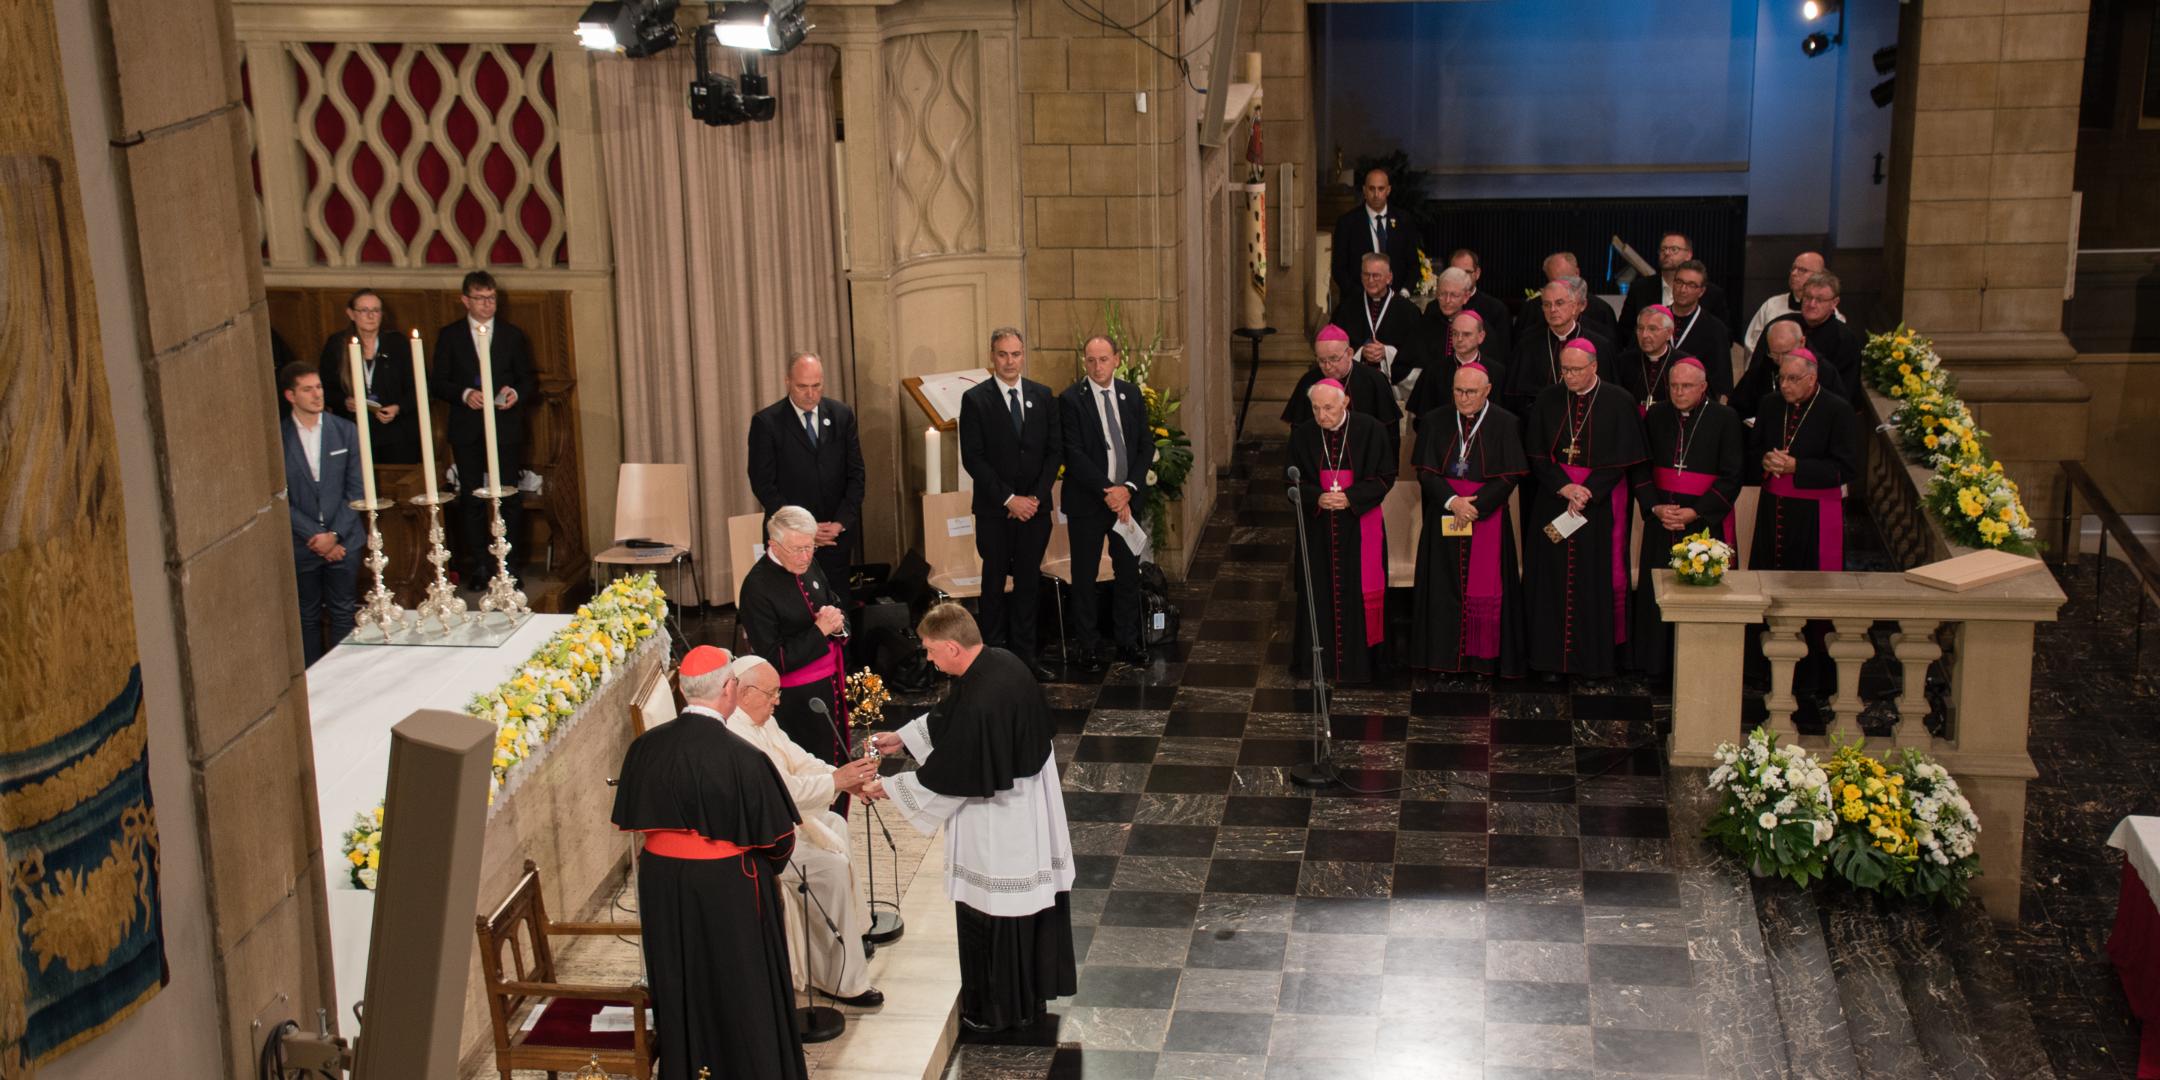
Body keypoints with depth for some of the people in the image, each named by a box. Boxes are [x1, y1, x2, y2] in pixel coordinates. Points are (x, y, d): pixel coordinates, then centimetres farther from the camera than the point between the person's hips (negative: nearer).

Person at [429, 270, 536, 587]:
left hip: (506, 427, 0)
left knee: (509, 498, -2)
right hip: (467, 430, 0)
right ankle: (478, 565, 8)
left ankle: (510, 564, 4)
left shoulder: (513, 335, 11)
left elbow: (529, 380, 12)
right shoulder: (449, 336, 8)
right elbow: (438, 382, 4)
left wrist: (516, 393, -10)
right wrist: (464, 394, -13)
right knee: (472, 499, 2)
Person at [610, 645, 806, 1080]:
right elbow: (778, 840, -13)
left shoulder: (645, 748, -9)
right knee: (740, 994, 12)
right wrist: (770, 866, 9)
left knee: (680, 988, 21)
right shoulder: (743, 758, -23)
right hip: (728, 888, -4)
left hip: (662, 886, 5)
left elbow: (630, 819, 6)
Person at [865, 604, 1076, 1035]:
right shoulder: (1004, 663, -5)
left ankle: (995, 1010, 26)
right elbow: (946, 718, 13)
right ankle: (1033, 990, 40)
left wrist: (888, 788, -9)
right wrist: (903, 737, 16)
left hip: (997, 829, -9)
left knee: (992, 916, 9)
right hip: (1031, 807, 9)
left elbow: (946, 776, -21)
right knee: (1030, 901, 22)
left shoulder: (977, 704, -33)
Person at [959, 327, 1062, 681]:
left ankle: (1024, 655, 12)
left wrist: (1036, 496, -6)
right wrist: (1009, 499, -12)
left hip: (1035, 506, 3)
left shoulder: (1043, 396, 7)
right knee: (995, 583, 5)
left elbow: (1055, 450, 7)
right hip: (994, 511, -3)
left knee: (1029, 582, 6)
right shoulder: (975, 399, -4)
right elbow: (972, 458, -8)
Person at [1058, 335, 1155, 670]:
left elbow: (1146, 445, 5)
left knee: (1128, 571, 9)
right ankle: (1089, 646, 14)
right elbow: (1074, 454, -14)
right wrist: (1107, 491, -18)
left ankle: (1128, 641, 20)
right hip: (1087, 502, -4)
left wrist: (1129, 487, -9)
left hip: (1127, 496, 4)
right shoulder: (1071, 399, -9)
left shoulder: (1131, 394, 5)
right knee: (1084, 576, 4)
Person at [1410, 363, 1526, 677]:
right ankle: (1445, 655, 8)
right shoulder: (1438, 422, 5)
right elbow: (1426, 472, 1)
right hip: (1443, 518, 2)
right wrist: (1452, 501, -14)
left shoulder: (1504, 424, -2)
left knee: (1484, 588, -2)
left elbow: (1509, 477, -6)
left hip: (1487, 518, -2)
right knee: (1445, 586, 2)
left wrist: (1474, 506, -13)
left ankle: (1484, 657, 6)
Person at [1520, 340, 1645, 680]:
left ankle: (1595, 658, 8)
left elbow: (1623, 459, -6)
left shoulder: (1619, 402, -4)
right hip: (1551, 504, 3)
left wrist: (1587, 493, -13)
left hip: (1599, 504, -3)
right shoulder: (1548, 400, 4)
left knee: (1595, 580, -1)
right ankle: (1551, 655, 9)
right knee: (1551, 577, 2)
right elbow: (1536, 454, 2)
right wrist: (1563, 487, -13)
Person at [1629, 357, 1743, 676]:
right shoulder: (1656, 416, 7)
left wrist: (1694, 512, -13)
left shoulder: (1724, 419, -3)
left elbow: (1731, 477, -6)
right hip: (1661, 518, 3)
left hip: (1706, 521, -3)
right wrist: (1655, 507, -8)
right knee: (1658, 591, 4)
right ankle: (1658, 662, 15)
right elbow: (1641, 468, 8)